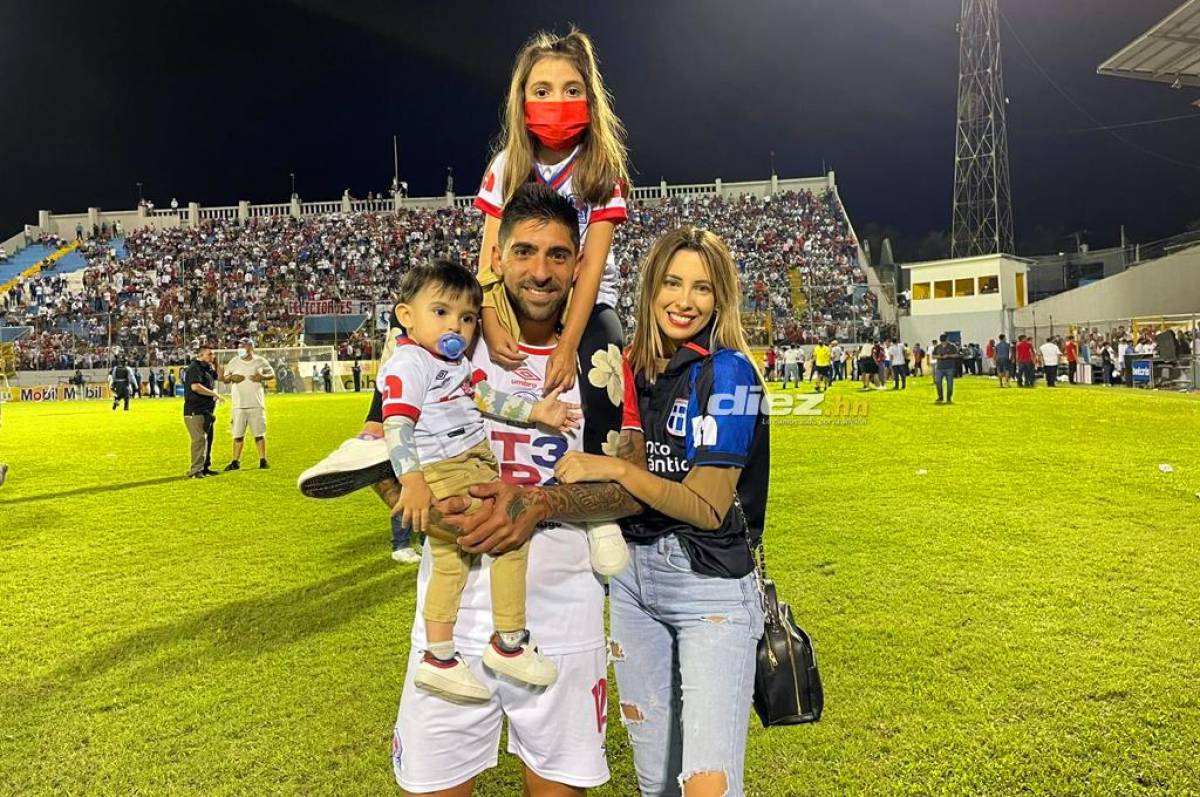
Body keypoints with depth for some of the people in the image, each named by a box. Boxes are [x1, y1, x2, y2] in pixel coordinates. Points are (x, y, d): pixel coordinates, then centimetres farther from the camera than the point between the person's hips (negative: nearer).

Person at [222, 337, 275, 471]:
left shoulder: (260, 361, 2)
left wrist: (262, 377, -11)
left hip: (257, 404, -1)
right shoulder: (233, 362, 6)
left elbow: (272, 374, 10)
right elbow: (224, 379, 11)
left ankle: (263, 460, 9)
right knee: (238, 434, 4)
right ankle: (235, 462, 11)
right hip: (239, 405, 2)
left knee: (259, 433, 1)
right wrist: (231, 377, -12)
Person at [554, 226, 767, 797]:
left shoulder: (727, 371, -13)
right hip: (633, 577, 6)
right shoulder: (637, 366, 7)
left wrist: (613, 469, -18)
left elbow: (709, 507, -16)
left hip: (710, 587, -6)